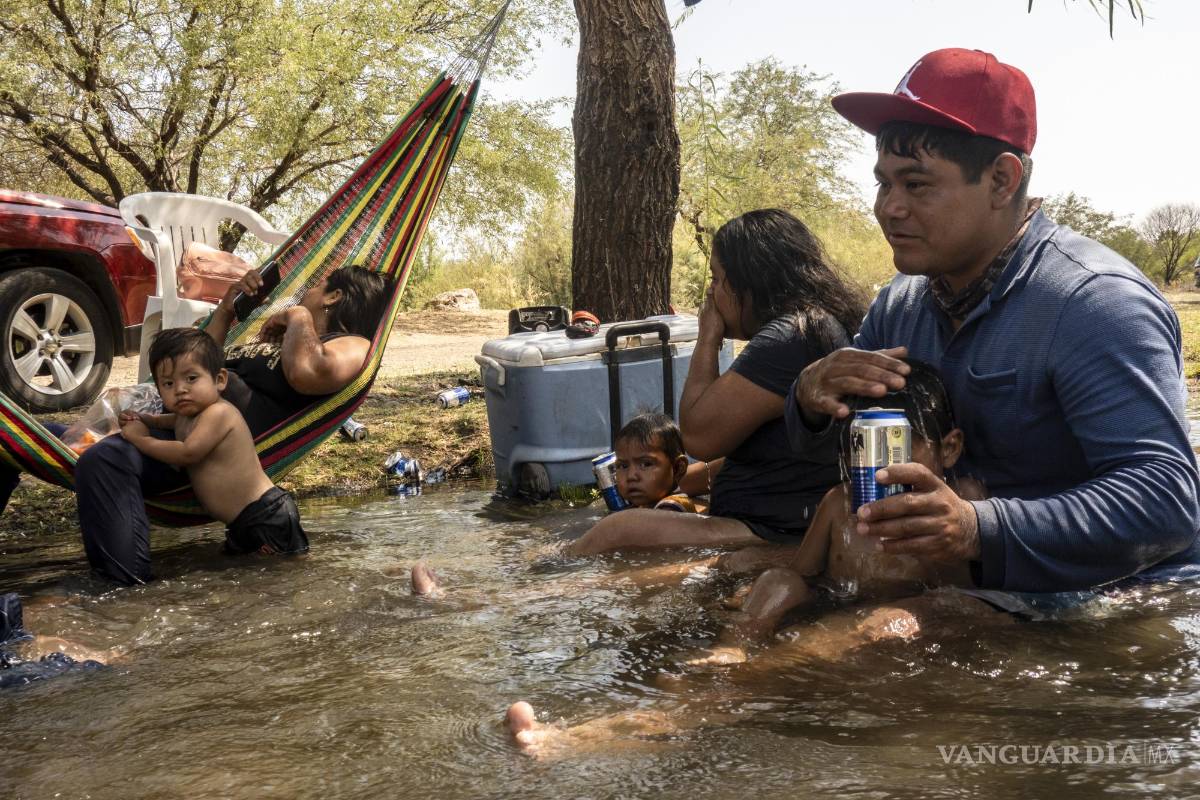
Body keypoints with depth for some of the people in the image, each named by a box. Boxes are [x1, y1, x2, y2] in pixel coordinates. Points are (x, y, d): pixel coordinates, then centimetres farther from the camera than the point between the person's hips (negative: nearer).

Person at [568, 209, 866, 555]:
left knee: (620, 530, -22)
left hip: (783, 537, -12)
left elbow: (699, 436, -14)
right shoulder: (814, 324, 17)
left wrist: (708, 337, -3)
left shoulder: (788, 338, -17)